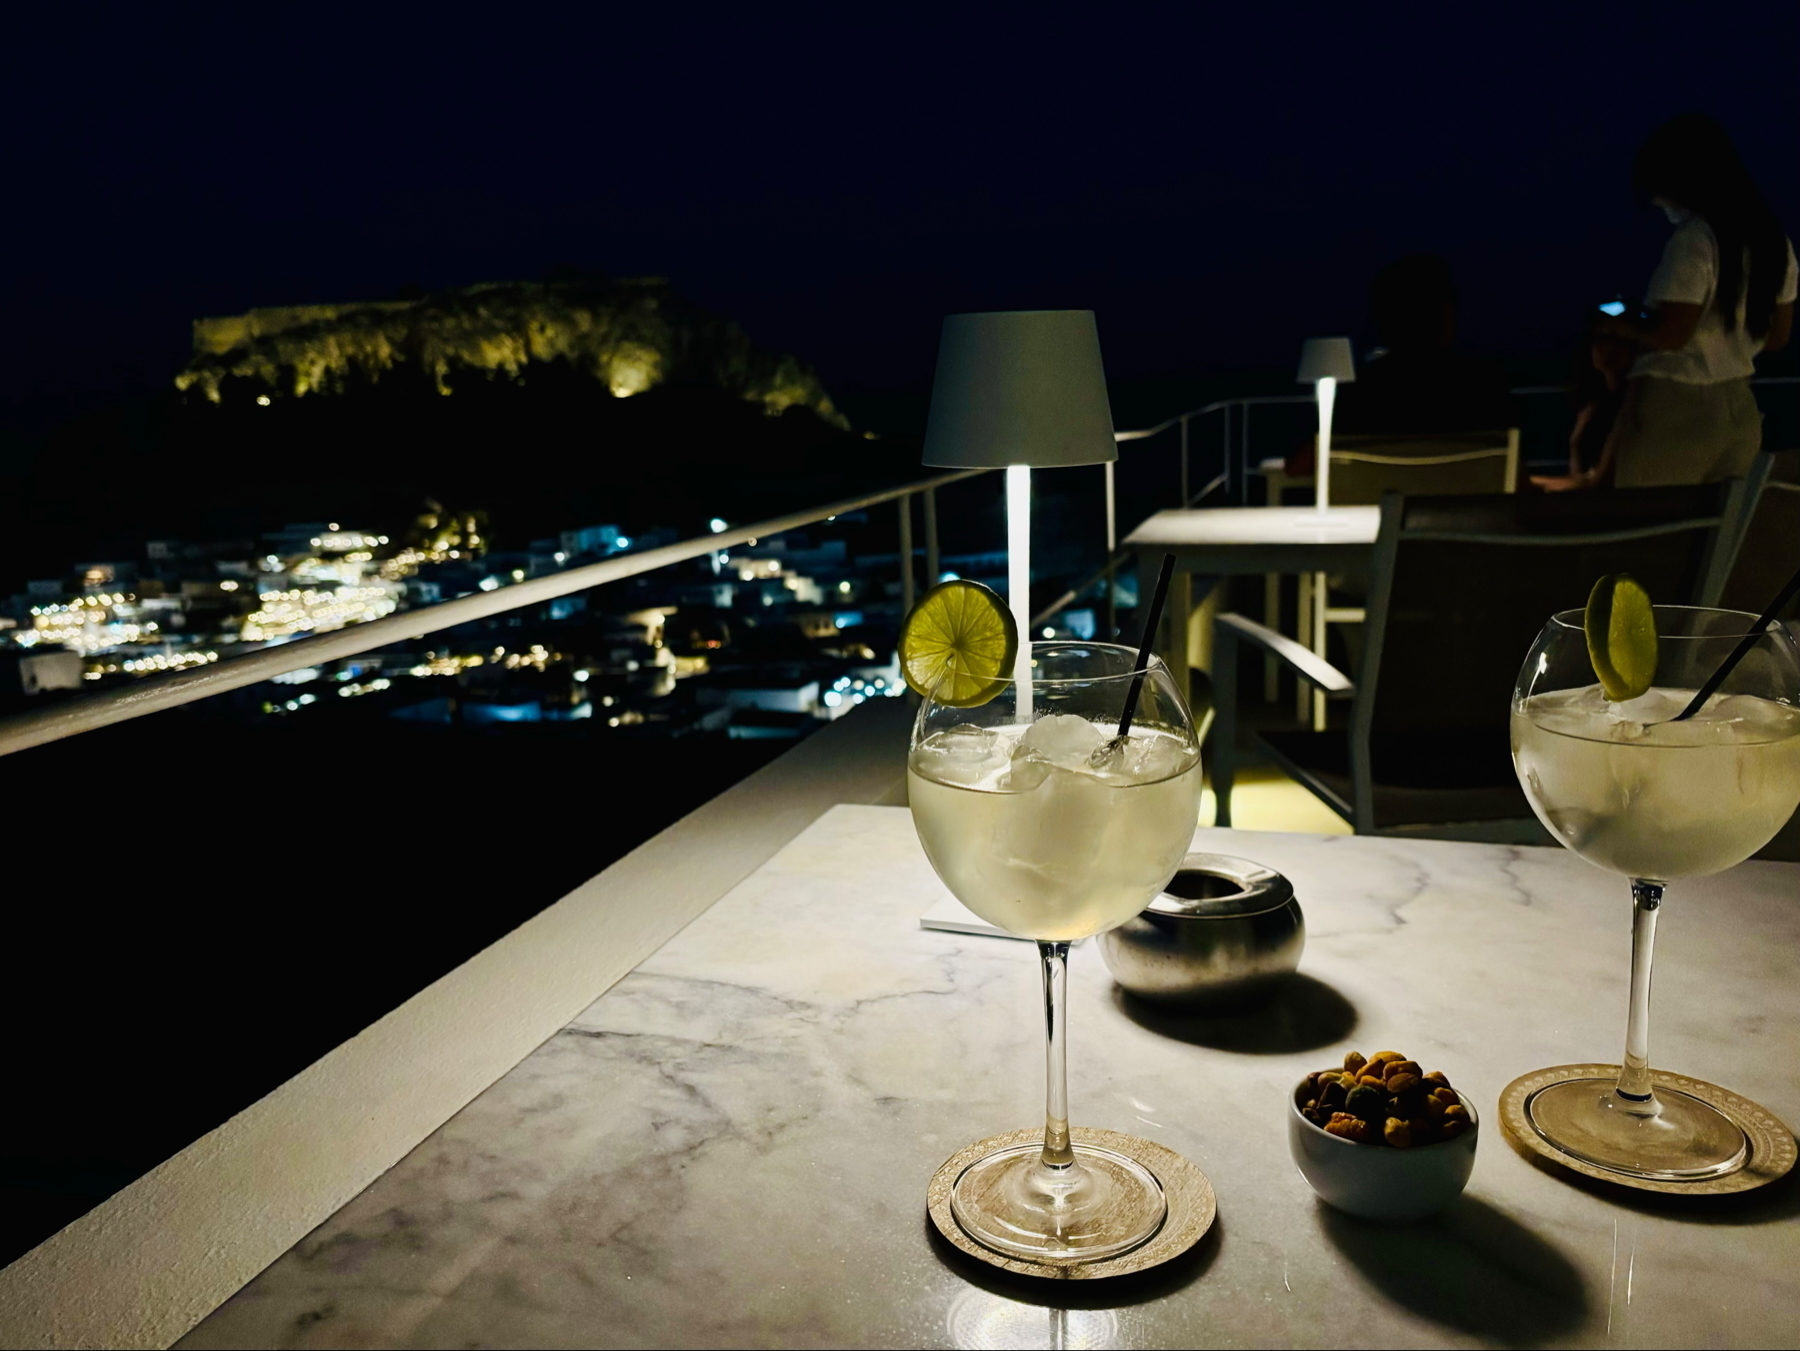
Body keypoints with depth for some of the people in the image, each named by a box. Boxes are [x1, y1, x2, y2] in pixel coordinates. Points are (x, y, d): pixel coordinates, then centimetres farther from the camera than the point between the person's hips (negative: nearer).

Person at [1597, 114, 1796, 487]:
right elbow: (1776, 337, 16)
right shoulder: (1773, 240, 10)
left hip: (1676, 410, -8)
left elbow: (1671, 334, -18)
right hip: (1739, 410, 8)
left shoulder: (1693, 240, -15)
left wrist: (1619, 326, -1)